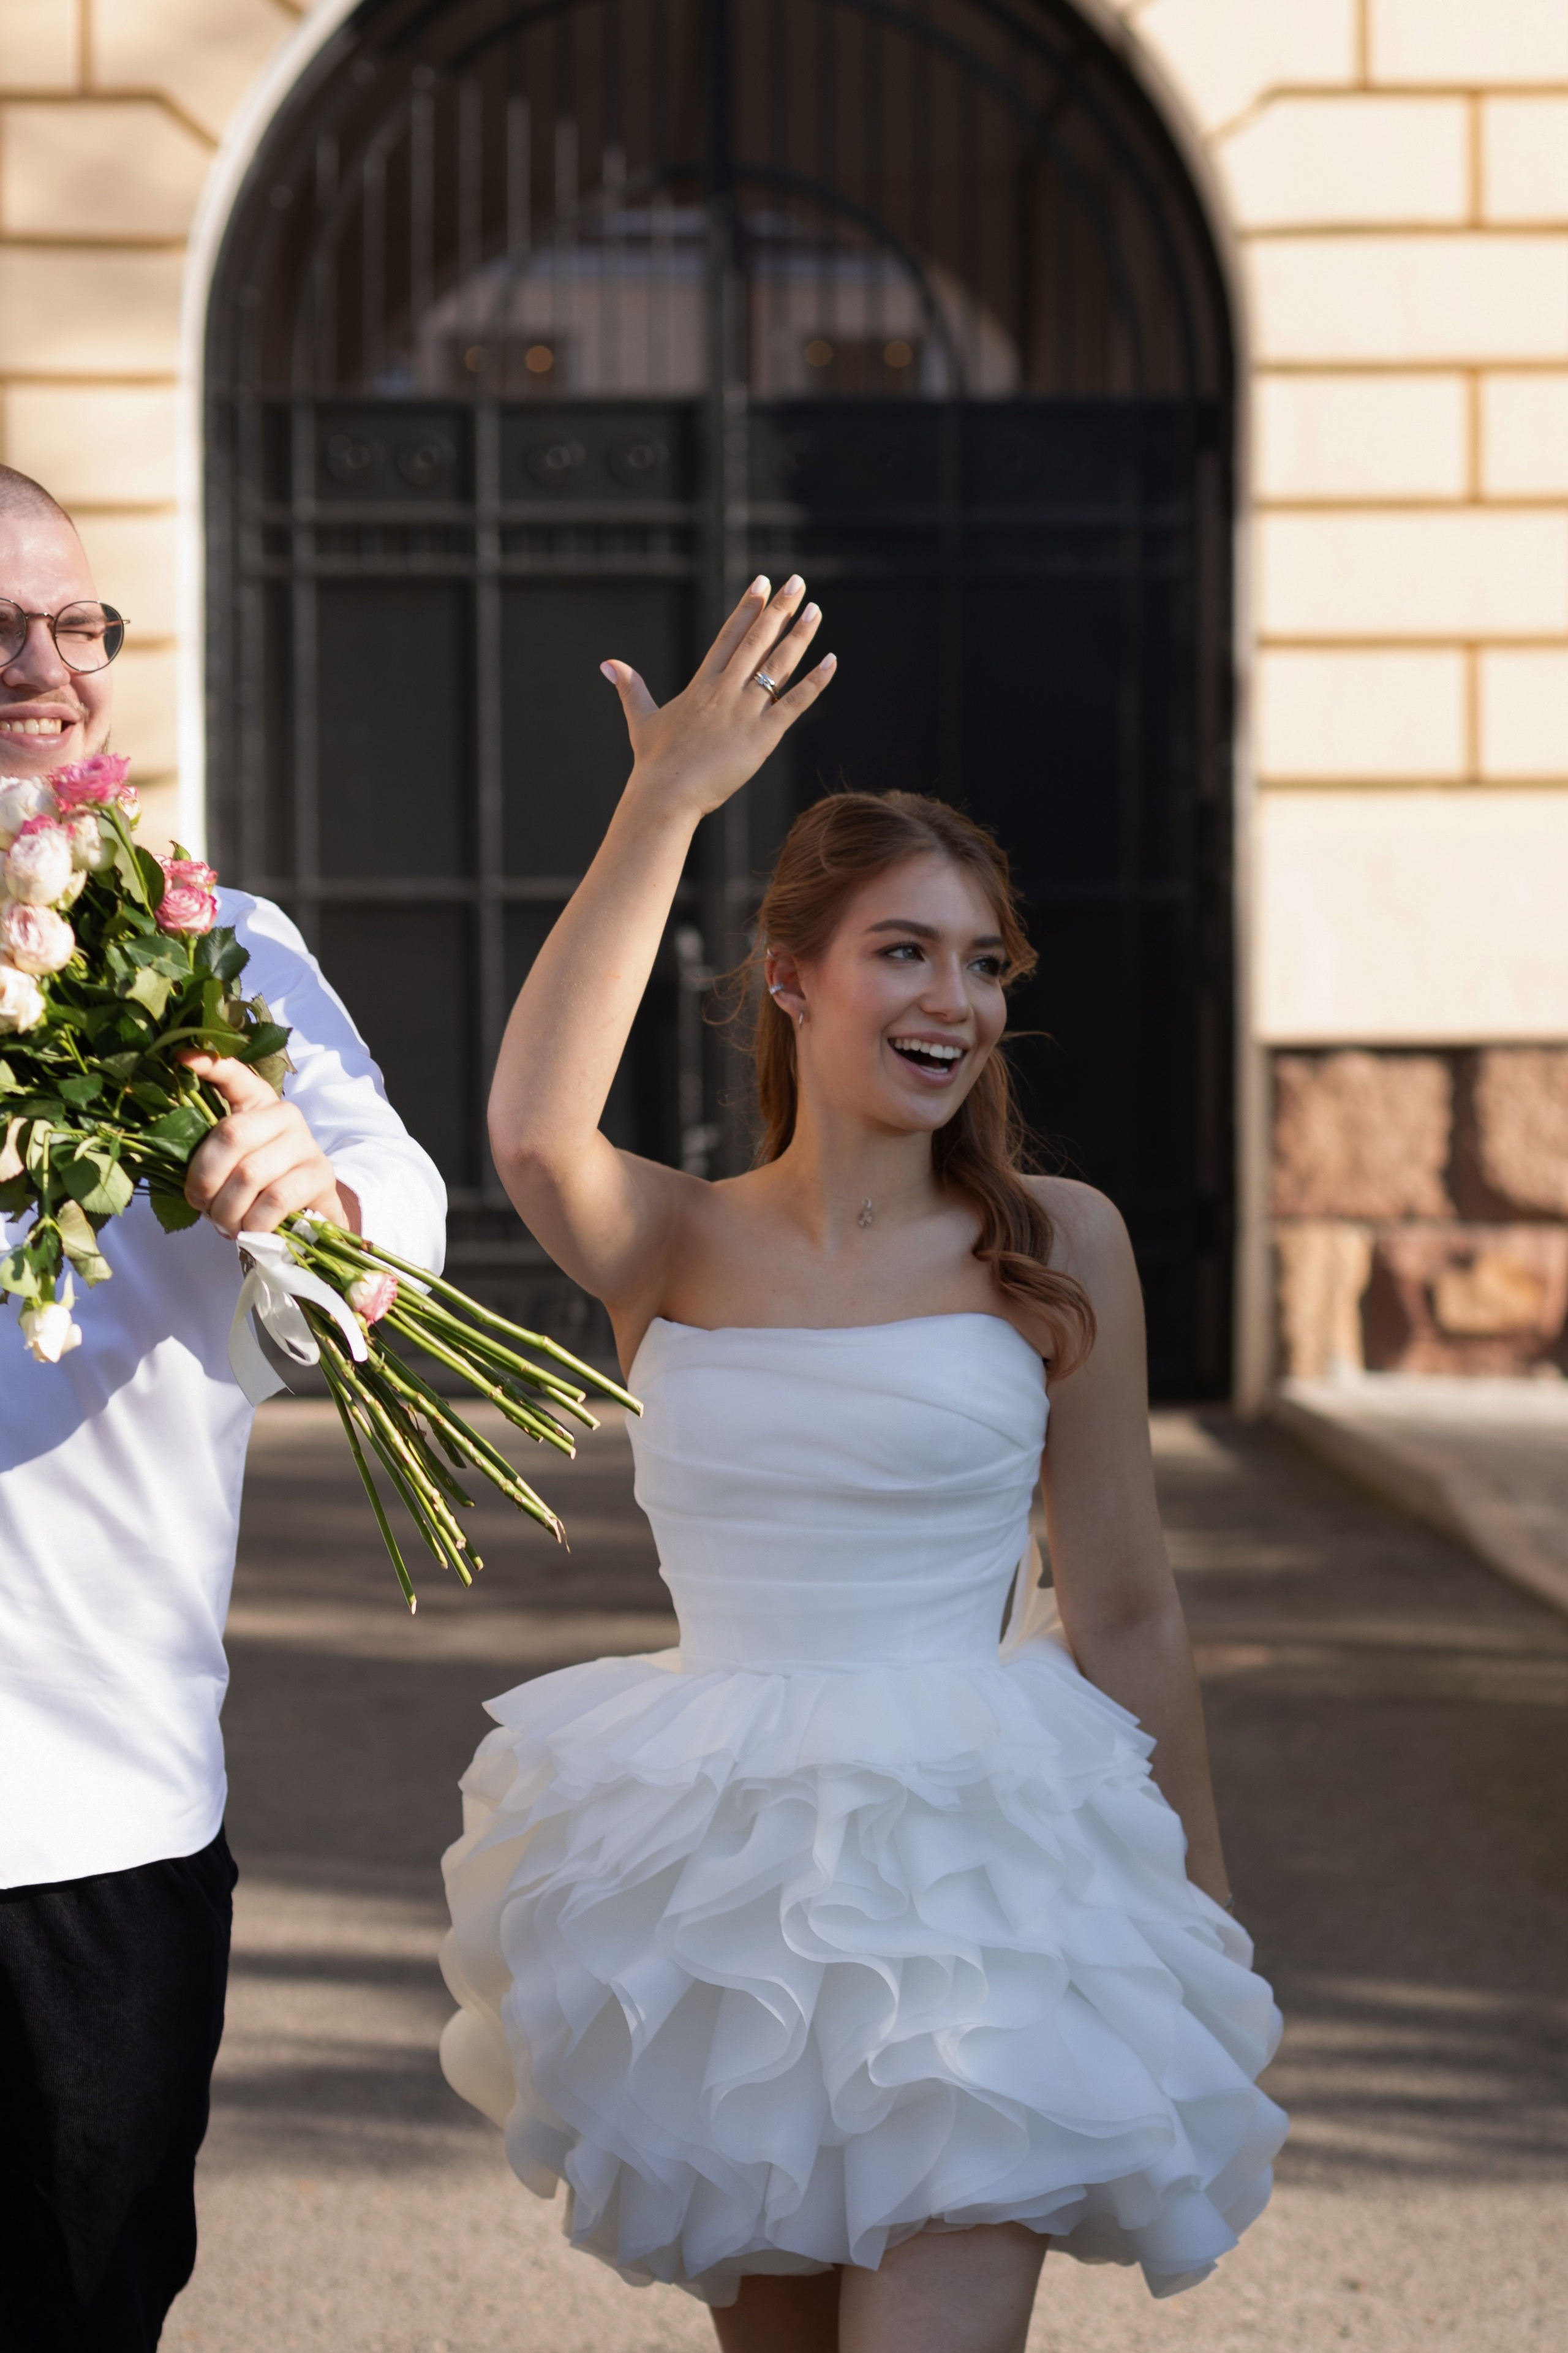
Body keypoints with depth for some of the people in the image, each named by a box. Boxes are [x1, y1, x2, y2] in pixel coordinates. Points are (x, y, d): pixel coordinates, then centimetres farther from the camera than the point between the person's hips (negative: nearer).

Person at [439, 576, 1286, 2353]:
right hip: (716, 1887, 2)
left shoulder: (1058, 1246, 0)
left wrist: (1201, 1928, 7)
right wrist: (665, 805, -21)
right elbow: (534, 1132, -22)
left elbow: (1123, 1611, 4)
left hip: (972, 1871, -2)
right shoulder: (673, 1250, 2)